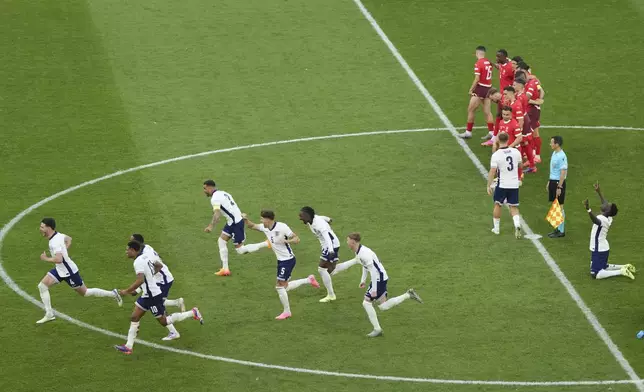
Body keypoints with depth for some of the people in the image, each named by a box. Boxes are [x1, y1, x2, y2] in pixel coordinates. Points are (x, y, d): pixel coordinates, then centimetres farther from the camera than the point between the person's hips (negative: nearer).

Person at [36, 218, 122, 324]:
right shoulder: (57, 235, -1)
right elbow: (69, 239, 19)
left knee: (84, 292, 7)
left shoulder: (55, 242, -30)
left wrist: (46, 259, -25)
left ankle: (112, 294, 23)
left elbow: (59, 259, -41)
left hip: (69, 272, -9)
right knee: (42, 285, -1)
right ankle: (49, 314, 2)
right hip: (59, 270, 9)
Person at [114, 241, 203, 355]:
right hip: (147, 295, 10)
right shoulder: (146, 256, 5)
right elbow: (159, 265, 20)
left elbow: (140, 280, -35)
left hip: (153, 296, -10)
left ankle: (192, 313, 13)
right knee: (134, 318, 8)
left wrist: (127, 291, -27)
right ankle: (128, 346, 10)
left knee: (164, 321, 5)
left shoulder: (138, 262, -24)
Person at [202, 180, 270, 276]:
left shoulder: (215, 198, -16)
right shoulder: (222, 193, 13)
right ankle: (225, 269, 13)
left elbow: (217, 214, -31)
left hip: (235, 223, -10)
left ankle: (267, 244, -1)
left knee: (240, 250, -1)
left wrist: (211, 226, -42)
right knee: (221, 241, 12)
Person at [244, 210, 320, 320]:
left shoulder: (282, 227, -20)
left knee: (280, 286, -8)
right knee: (284, 287, 14)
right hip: (280, 260, 9)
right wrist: (246, 219, -5)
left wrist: (286, 241, -35)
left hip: (288, 260, -9)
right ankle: (309, 280, 31)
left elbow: (297, 239, -16)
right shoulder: (265, 228, 2)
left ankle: (287, 312, 5)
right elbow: (252, 225, 15)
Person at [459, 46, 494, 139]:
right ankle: (491, 132, 8)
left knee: (471, 110, 4)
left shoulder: (478, 64, -15)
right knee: (487, 112, 10)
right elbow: (490, 76, 10)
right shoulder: (489, 63, 6)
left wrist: (471, 90, -9)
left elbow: (477, 79, -18)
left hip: (480, 88, -7)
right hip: (488, 88, 7)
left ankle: (468, 132, 10)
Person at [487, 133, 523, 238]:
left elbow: (492, 172, -16)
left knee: (498, 205, 18)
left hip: (502, 185, -3)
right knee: (514, 207, 10)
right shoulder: (516, 152, -4)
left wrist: (488, 186, -8)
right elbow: (520, 165, 13)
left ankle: (496, 228, 26)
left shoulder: (496, 155, -16)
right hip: (514, 185, 3)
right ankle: (517, 225, -15)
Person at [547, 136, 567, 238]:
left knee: (560, 207, -1)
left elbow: (563, 172, -21)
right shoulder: (554, 153, 9)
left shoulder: (561, 156, -20)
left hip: (559, 182, -9)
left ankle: (561, 231, 6)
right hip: (553, 181, 9)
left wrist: (559, 187, -22)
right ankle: (558, 229, 23)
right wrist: (549, 182, 21)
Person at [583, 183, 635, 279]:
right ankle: (625, 267, 21)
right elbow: (605, 204, 17)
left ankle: (621, 272, -12)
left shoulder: (603, 220, -27)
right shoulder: (608, 218, 0)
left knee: (595, 274, -9)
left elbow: (595, 220, -51)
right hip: (603, 248, 9)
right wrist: (598, 192, 25)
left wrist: (588, 209, -66)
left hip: (599, 250, -9)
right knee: (602, 268, 28)